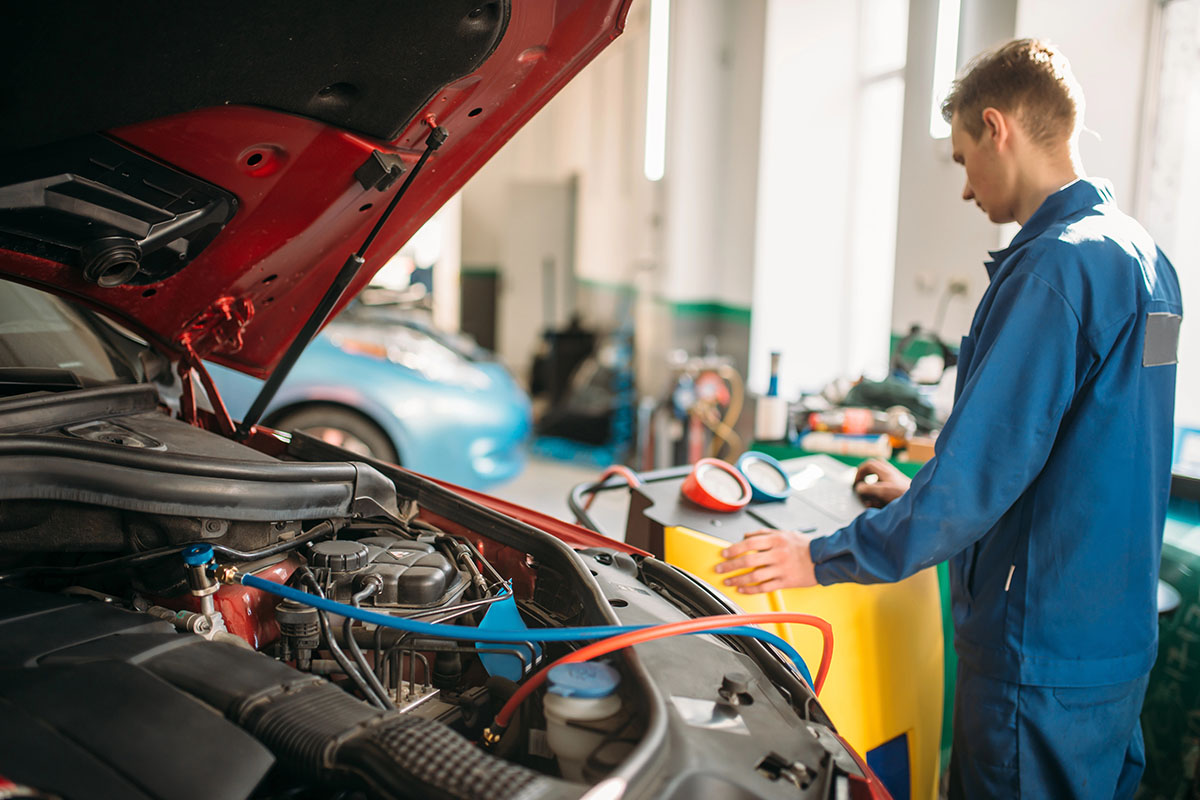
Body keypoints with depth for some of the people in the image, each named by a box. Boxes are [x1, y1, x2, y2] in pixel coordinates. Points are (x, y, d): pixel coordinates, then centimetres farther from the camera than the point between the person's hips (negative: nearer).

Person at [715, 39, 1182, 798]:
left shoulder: (1055, 265, -22)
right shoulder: (1143, 256, 10)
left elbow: (982, 471, -24)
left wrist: (825, 557, -15)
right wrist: (924, 492, 21)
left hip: (1044, 658, -9)